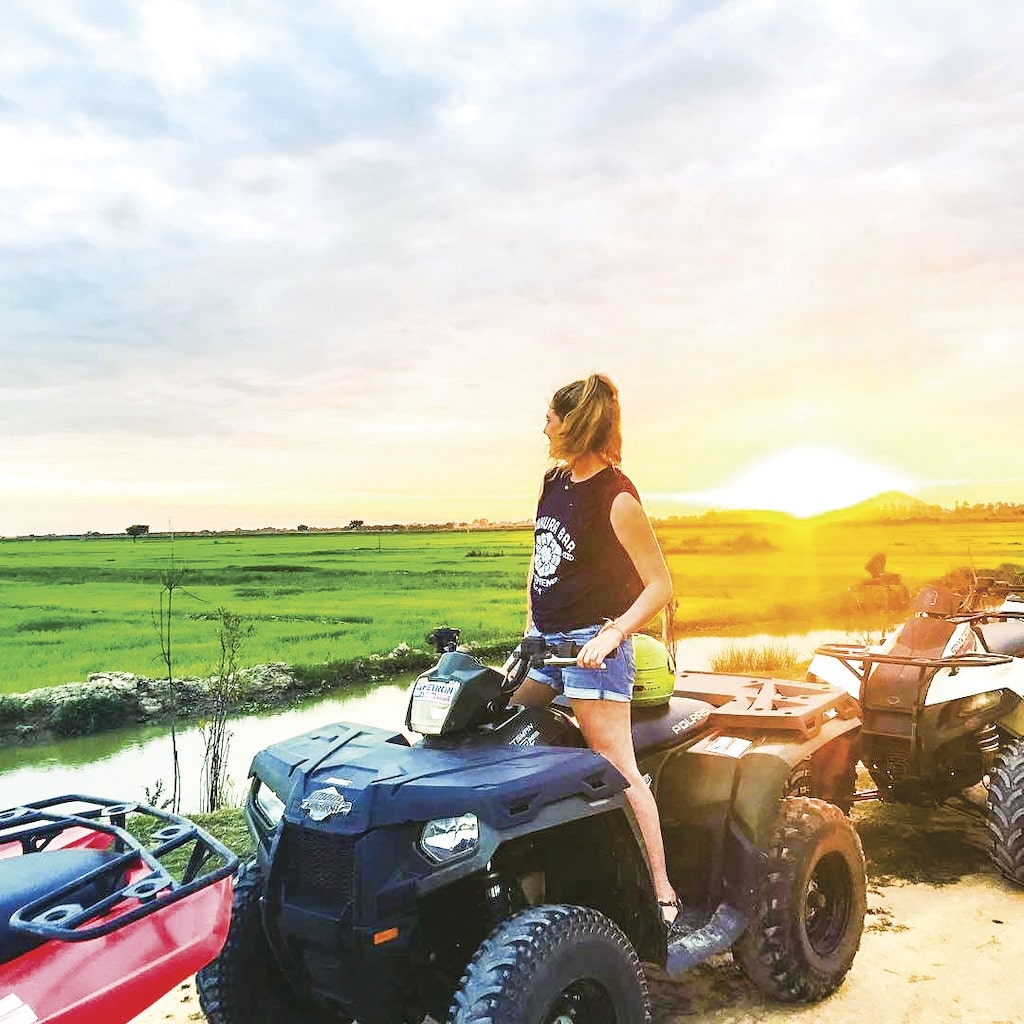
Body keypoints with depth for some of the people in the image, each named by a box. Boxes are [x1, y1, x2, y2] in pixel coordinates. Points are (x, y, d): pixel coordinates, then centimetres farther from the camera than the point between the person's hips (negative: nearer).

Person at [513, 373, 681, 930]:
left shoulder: (617, 498, -15)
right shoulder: (553, 482, 8)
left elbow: (660, 585, -14)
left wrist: (610, 636, -24)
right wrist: (529, 626, 15)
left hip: (593, 643, -8)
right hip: (544, 639, 8)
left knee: (617, 768, -8)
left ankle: (662, 890, 3)